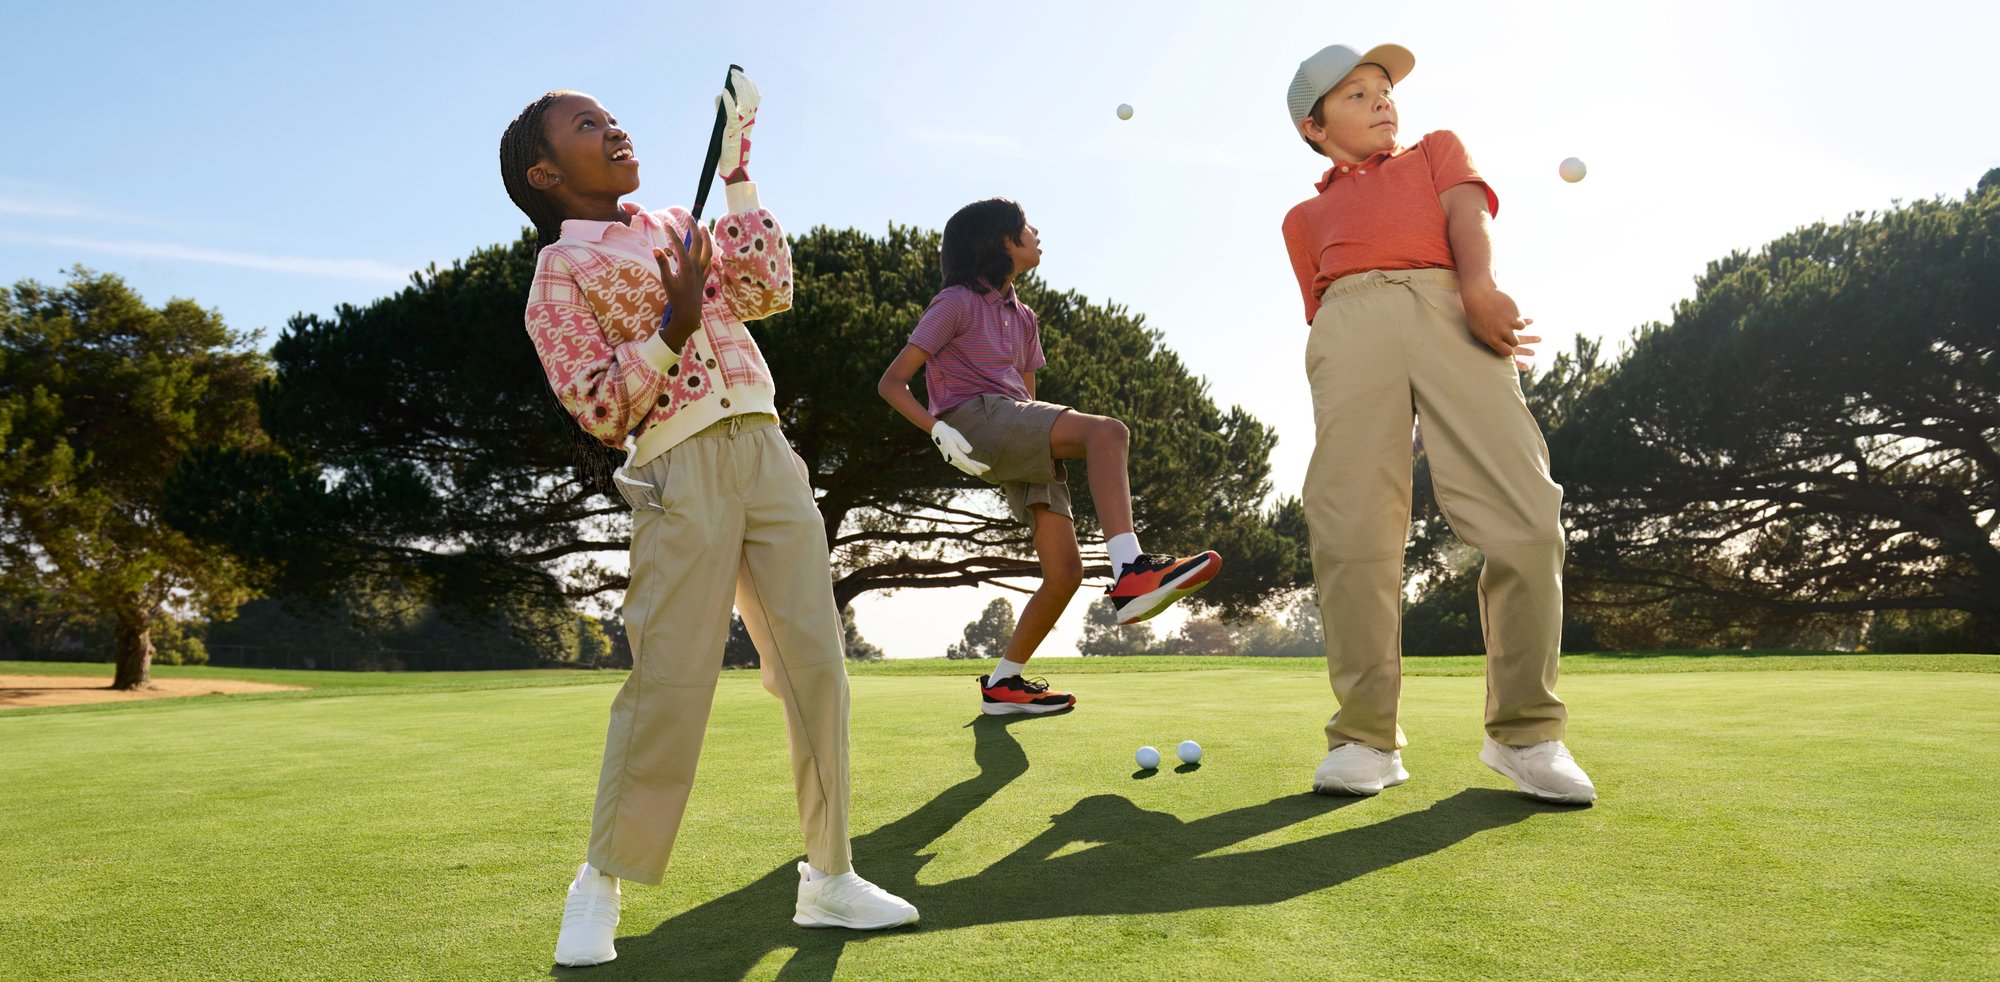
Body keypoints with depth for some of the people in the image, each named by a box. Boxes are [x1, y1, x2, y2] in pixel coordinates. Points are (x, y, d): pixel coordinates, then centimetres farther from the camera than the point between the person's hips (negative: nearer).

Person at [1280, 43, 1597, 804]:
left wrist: (1478, 288, -10)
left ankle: (1524, 729, -8)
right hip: (1350, 323, 1)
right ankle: (1366, 737, -10)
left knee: (1526, 519, -17)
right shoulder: (1305, 217, 33)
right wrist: (1334, 413, 3)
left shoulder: (1438, 151, 34)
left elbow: (1467, 213, 13)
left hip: (1450, 308, 0)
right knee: (1349, 531, -16)